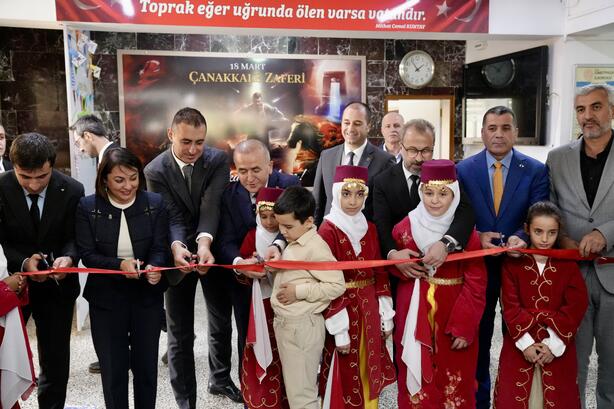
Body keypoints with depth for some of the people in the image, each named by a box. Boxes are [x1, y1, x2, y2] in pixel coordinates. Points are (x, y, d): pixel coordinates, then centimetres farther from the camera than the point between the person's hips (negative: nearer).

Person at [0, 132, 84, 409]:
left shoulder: (72, 190, -11)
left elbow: (74, 238, -5)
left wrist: (68, 258, -27)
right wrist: (23, 262, -27)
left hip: (56, 286, 1)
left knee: (56, 361, 12)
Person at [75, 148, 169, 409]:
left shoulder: (155, 203, -6)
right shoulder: (87, 207, -8)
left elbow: (160, 248, -7)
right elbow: (87, 254, -8)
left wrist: (154, 268, -29)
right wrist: (119, 265, -26)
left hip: (147, 295, 1)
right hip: (106, 297, -1)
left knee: (147, 365, 15)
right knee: (113, 368, 11)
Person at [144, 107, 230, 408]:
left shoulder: (218, 160, -11)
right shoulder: (156, 171, -13)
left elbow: (211, 206, -23)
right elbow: (171, 217, -19)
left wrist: (204, 242, -41)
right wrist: (177, 247, -40)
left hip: (214, 250, 2)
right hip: (181, 255, -2)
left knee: (221, 322, 19)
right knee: (180, 335, 6)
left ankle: (220, 378, 44)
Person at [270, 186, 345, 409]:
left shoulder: (316, 248, -19)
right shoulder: (293, 244, 8)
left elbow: (337, 285, -22)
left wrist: (299, 292, -21)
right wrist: (273, 267, 3)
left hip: (302, 327, -9)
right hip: (284, 323, 9)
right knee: (294, 388, 21)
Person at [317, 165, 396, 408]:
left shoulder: (369, 228, 5)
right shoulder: (328, 231, -13)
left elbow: (380, 272, 8)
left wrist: (386, 315, 5)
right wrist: (339, 329, -16)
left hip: (369, 310, 5)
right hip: (343, 309, -5)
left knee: (370, 373, 16)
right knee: (346, 377, 6)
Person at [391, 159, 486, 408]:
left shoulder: (466, 233, -8)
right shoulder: (405, 228, -2)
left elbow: (476, 283, -9)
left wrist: (465, 327, -13)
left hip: (454, 316, -1)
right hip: (414, 314, 2)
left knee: (454, 381, 9)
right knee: (416, 375, 12)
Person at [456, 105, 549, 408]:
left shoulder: (536, 171, -4)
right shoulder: (463, 169, -2)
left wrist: (520, 238, -30)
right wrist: (476, 236, -20)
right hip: (477, 263, 1)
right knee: (478, 334, 15)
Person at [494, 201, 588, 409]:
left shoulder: (568, 264, 0)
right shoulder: (512, 263, -3)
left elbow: (576, 307, -7)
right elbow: (510, 306, -7)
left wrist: (554, 344, -13)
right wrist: (525, 342, -13)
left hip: (558, 345, 1)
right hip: (519, 343, 0)